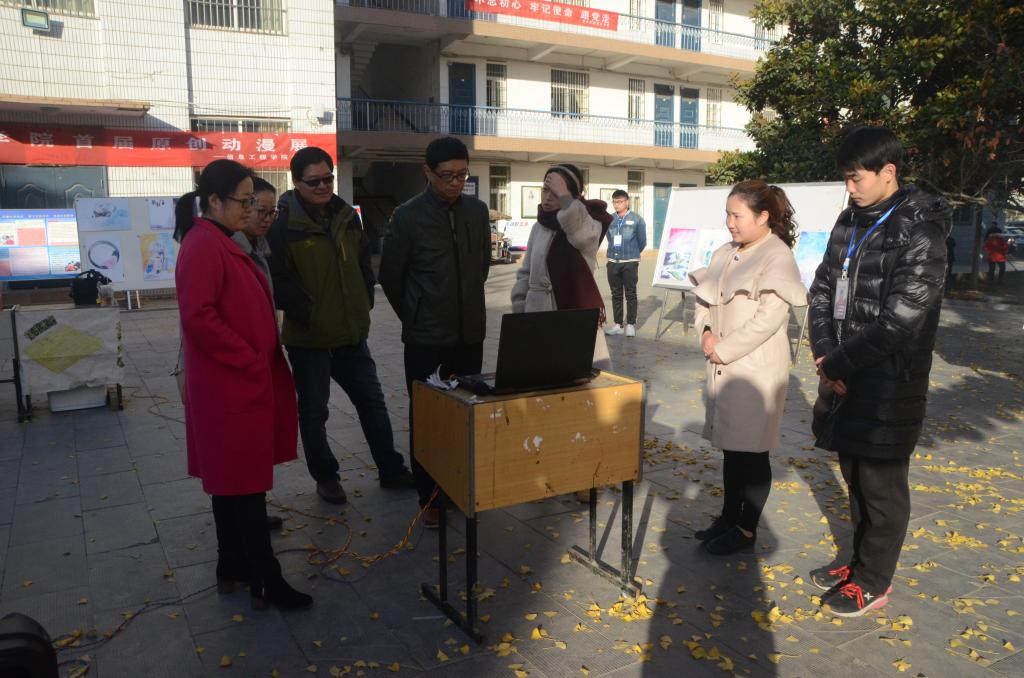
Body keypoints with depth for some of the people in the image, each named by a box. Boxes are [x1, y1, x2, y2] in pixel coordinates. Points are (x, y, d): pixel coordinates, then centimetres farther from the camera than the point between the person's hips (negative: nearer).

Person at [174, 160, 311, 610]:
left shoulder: (223, 244, 15)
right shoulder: (202, 246, -16)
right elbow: (198, 317, -24)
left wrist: (260, 362, 12)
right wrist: (252, 361, -18)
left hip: (240, 382, 10)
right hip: (231, 385, -10)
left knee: (231, 480, 16)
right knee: (246, 482, -2)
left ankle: (233, 568, 28)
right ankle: (266, 582, 8)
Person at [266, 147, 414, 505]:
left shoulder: (347, 217, 7)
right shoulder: (284, 226, -13)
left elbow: (363, 263, 15)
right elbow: (279, 281, -13)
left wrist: (364, 304, 8)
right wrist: (306, 314, -13)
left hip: (351, 332, 6)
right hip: (308, 337, -5)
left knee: (372, 400, 13)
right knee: (313, 411, 9)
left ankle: (391, 469, 27)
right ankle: (325, 478, 26)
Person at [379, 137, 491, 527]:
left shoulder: (477, 211, 3)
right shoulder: (407, 217, -9)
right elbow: (390, 276, -1)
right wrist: (414, 317, 8)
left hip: (470, 333, 4)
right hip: (425, 337, -4)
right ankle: (428, 497, 18)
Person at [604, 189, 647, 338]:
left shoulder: (637, 219, -4)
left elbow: (642, 241, 2)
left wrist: (632, 253, 11)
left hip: (630, 262, -4)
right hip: (613, 262, 4)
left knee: (630, 294, 2)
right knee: (616, 294, 9)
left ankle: (631, 324, 7)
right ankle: (617, 324, 16)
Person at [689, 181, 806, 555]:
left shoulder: (778, 257, -12)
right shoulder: (725, 253, 10)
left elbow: (768, 318, -20)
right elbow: (704, 299, 15)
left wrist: (724, 349, -15)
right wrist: (706, 333, -4)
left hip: (756, 369, -7)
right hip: (722, 367, 7)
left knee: (751, 451, 3)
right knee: (730, 446, 16)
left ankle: (747, 528, 17)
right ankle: (729, 516, 31)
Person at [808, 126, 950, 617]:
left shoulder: (919, 232, -15)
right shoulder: (850, 222, 8)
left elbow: (899, 320, -21)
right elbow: (822, 291, 8)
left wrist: (839, 364, -14)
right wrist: (826, 354, -5)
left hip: (889, 384, -7)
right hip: (845, 379, 7)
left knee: (881, 485, 6)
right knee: (854, 475, 19)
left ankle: (874, 581, 22)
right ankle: (860, 557, 37)